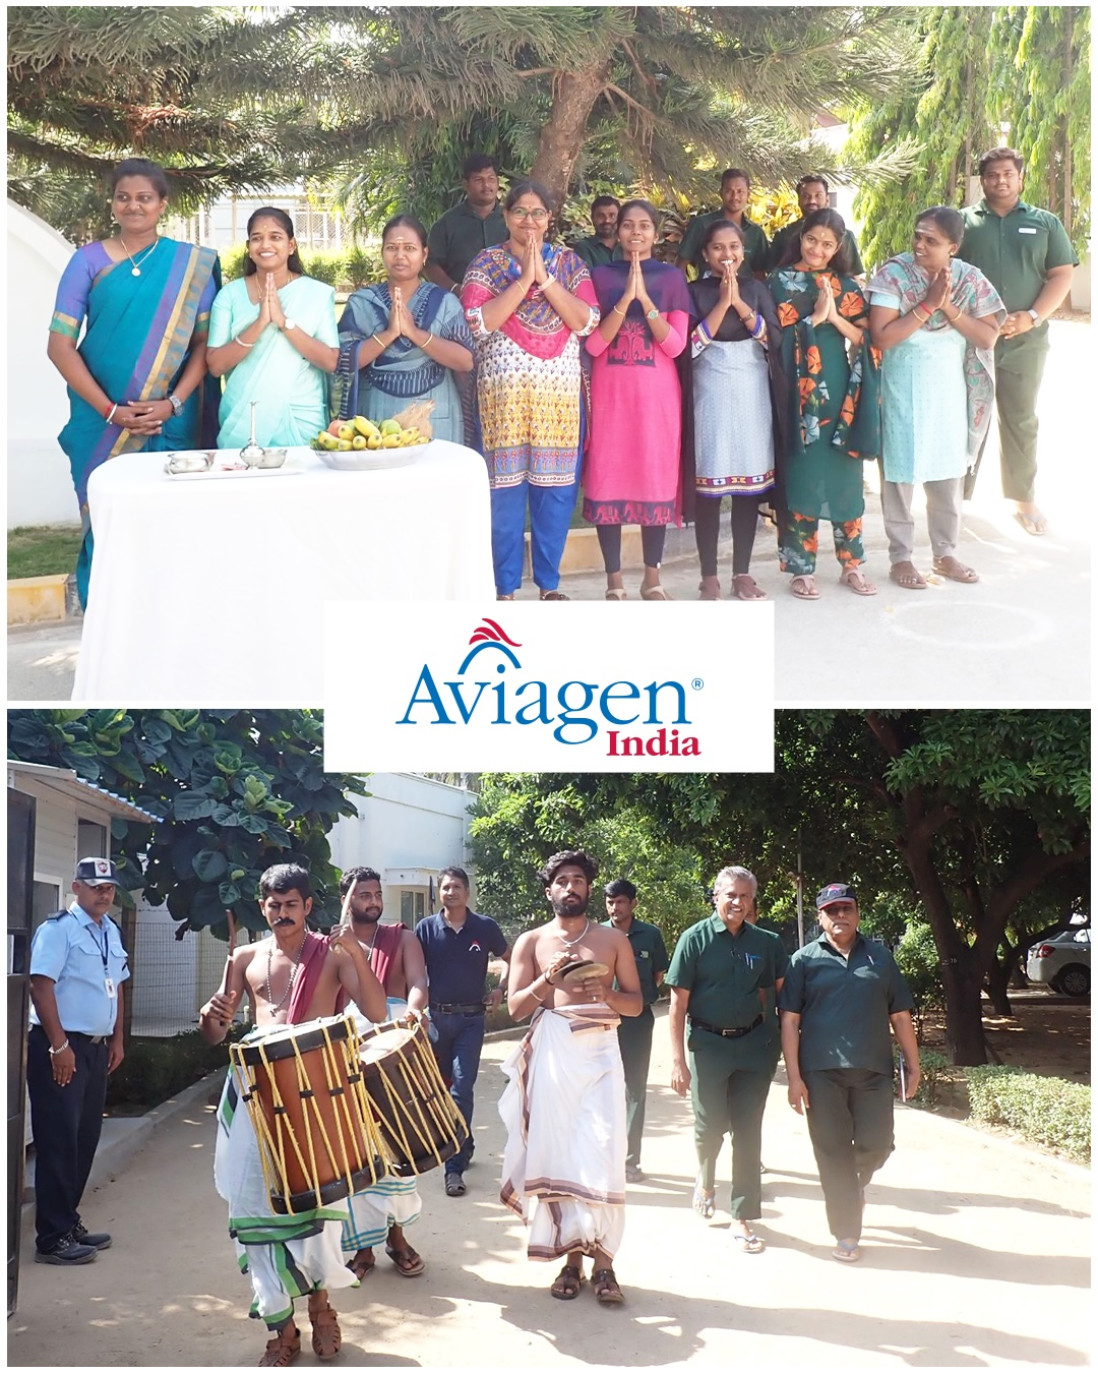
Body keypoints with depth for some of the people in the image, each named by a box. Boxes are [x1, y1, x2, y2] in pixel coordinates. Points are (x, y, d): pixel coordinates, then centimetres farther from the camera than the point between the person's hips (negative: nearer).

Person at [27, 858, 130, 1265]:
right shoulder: (58, 929, -12)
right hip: (60, 1047, -8)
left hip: (97, 1048, 8)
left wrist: (117, 1039, 17)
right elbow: (41, 986, -18)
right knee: (58, 1142, -6)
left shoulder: (111, 932, 12)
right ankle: (52, 1238, -1)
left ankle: (69, 1221, 23)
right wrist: (59, 1045, -21)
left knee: (85, 1139, 12)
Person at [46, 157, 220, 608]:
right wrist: (110, 410, -11)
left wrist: (173, 403, -11)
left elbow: (205, 342, 3)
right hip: (101, 423, 0)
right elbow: (59, 345, -2)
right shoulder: (89, 260, 2)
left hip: (171, 423, 0)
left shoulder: (193, 264, 5)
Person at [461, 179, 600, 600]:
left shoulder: (569, 262, 11)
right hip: (504, 389, -2)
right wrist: (524, 280, -13)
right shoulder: (487, 262, 5)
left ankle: (549, 584, 16)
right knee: (506, 486, -1)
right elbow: (479, 321, -10)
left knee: (556, 486, 4)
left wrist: (545, 278, -11)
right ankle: (505, 588, 8)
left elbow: (585, 321, -3)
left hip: (560, 389, 2)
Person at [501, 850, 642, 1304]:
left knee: (602, 1153, -9)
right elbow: (515, 1006, 5)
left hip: (599, 1050, 0)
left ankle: (602, 1260, -4)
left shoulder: (613, 940, 11)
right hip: (551, 1052, 0)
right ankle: (570, 1257, 6)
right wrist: (546, 980, -12)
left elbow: (637, 1003, 10)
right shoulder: (531, 941, 10)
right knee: (556, 1151, -2)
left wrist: (607, 993, -10)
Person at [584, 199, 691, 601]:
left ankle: (652, 579, 13)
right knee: (608, 480, -2)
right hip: (610, 392, 0)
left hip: (657, 394, 0)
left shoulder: (672, 278, 5)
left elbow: (675, 345, -5)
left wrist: (645, 299, -15)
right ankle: (614, 582, 5)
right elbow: (593, 344, -5)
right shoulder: (601, 275, 5)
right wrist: (625, 299, -16)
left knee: (657, 479, 2)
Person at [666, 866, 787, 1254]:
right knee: (710, 1126, 6)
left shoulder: (765, 943, 3)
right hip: (708, 1044, -2)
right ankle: (705, 1179, 38)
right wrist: (678, 1060, -12)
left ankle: (743, 1217, 10)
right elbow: (678, 1003, -7)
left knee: (748, 1132, 3)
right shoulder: (695, 939, -6)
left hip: (753, 1046, 2)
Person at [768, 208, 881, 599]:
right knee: (801, 475, -2)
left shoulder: (846, 286, 11)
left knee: (844, 474, 5)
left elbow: (864, 339, 4)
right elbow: (775, 336, -7)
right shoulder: (780, 281, 4)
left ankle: (852, 564, 14)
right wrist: (815, 317, -12)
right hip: (799, 392, -3)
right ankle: (801, 568, 5)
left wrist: (835, 317, -10)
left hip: (839, 390, 3)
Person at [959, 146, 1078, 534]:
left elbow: (1062, 274, 4)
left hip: (1024, 341, 1)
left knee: (1021, 422, 7)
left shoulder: (1045, 223, 8)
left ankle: (1024, 499, 15)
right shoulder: (963, 221, 5)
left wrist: (1032, 317, -11)